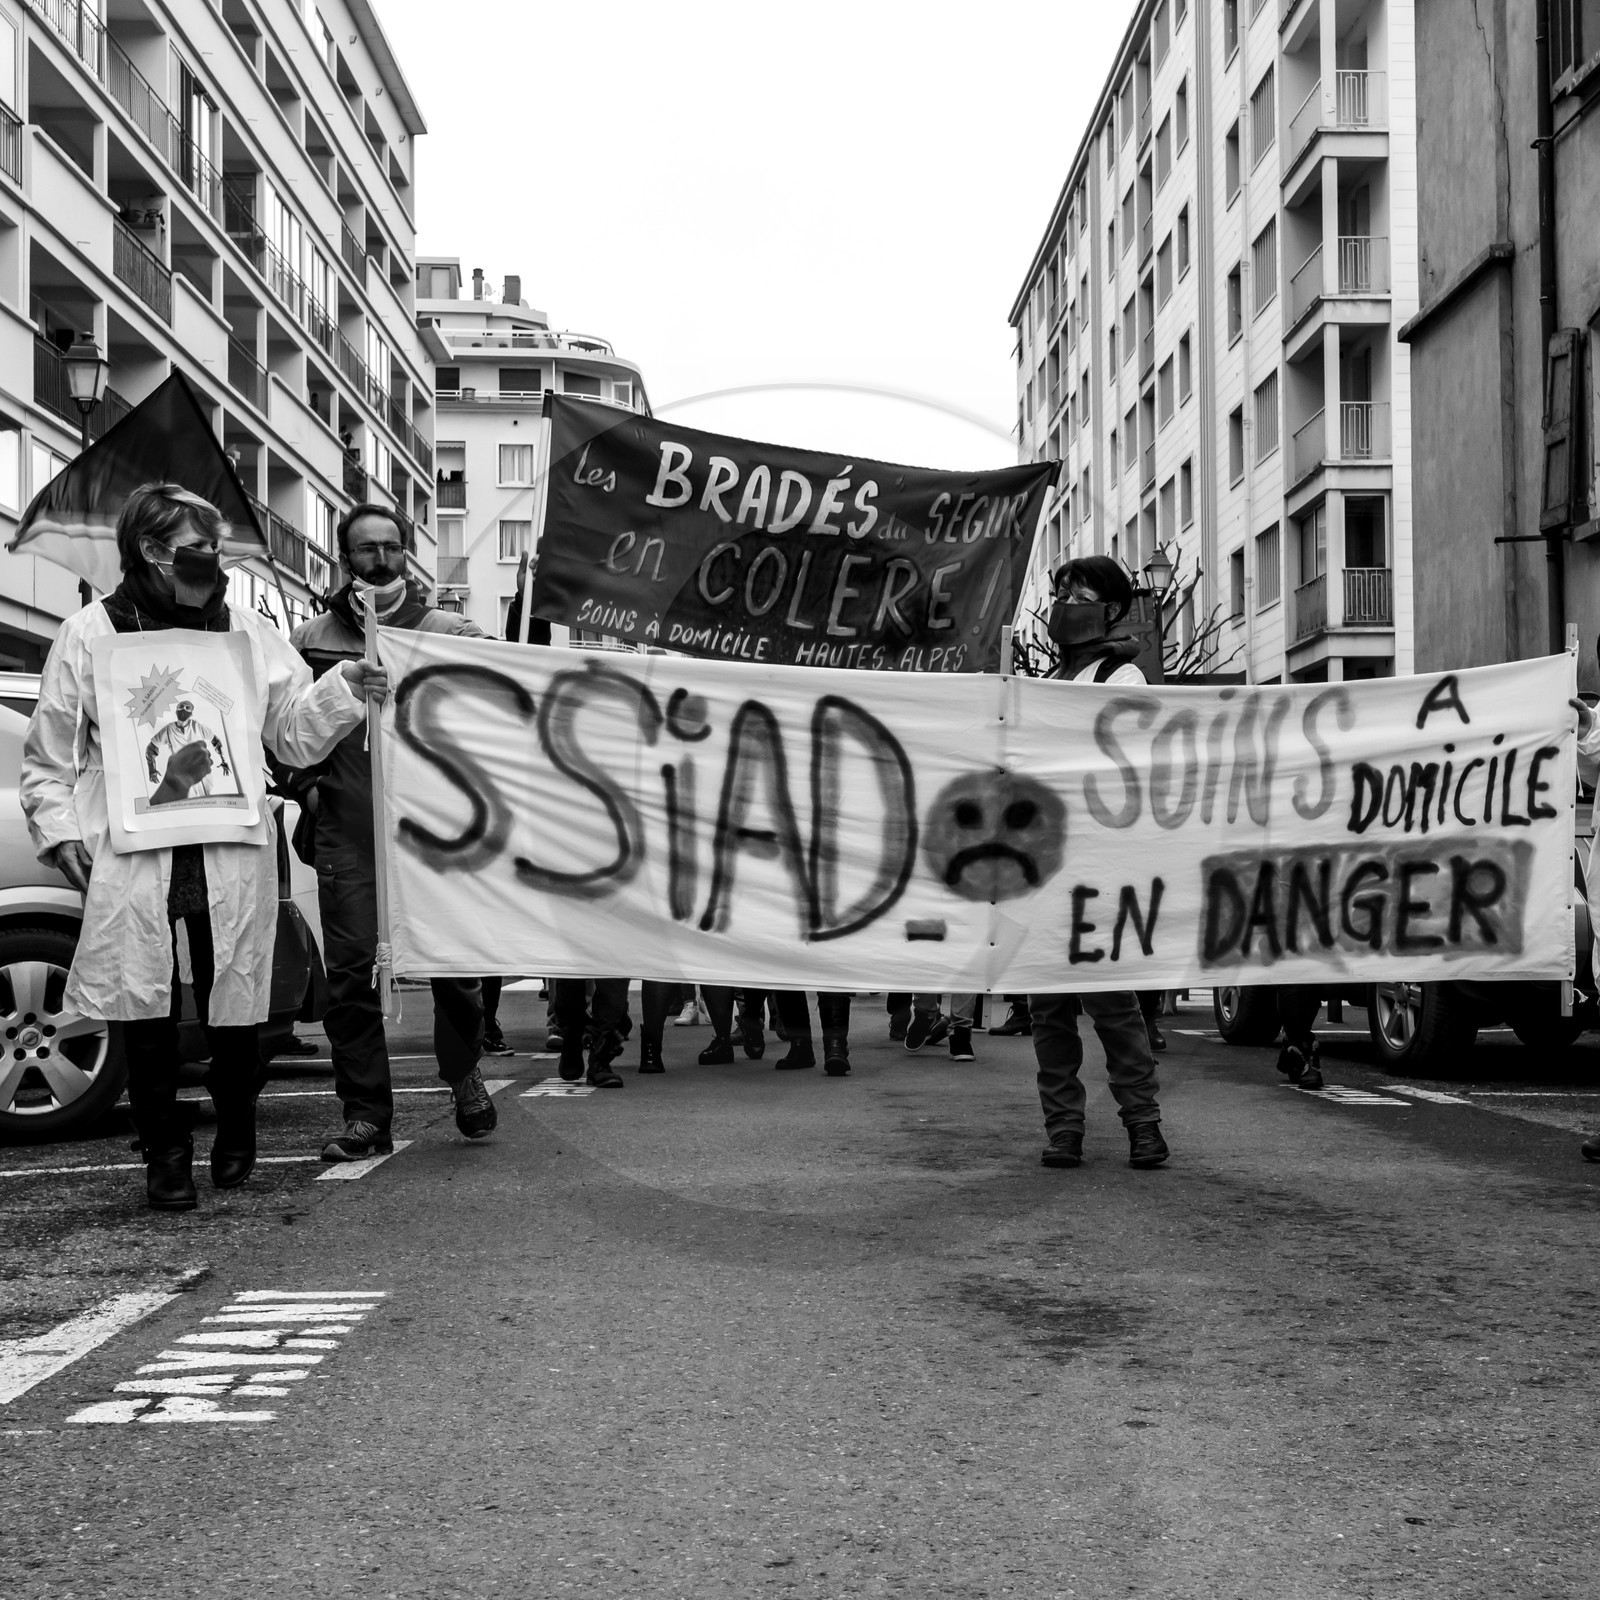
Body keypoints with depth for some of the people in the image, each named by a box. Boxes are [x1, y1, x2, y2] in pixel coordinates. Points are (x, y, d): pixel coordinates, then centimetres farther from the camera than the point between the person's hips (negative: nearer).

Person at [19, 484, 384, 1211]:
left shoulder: (248, 632, 10)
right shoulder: (89, 634, 5)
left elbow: (297, 732, 12)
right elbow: (48, 757, 9)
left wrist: (344, 688, -4)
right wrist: (60, 830, -2)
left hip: (232, 855, 2)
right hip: (129, 857, -1)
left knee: (235, 1004, 6)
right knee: (145, 1011, -1)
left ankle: (235, 1135, 29)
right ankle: (165, 1151, 14)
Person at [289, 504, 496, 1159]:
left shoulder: (451, 633, 8)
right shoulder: (311, 641, 10)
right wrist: (306, 785, 4)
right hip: (347, 831, 1)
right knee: (351, 970, -1)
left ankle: (464, 1074, 27)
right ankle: (365, 1114, 6)